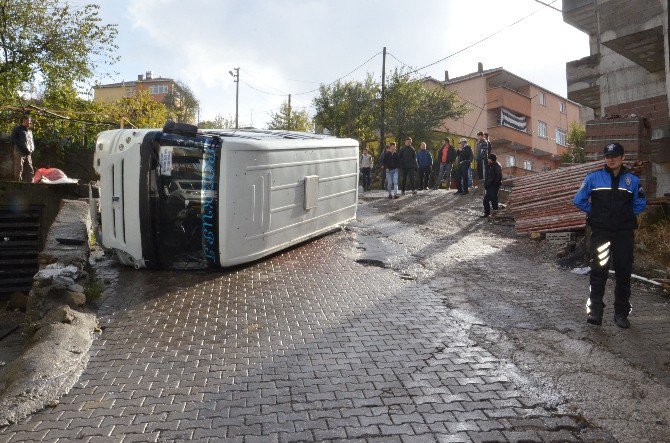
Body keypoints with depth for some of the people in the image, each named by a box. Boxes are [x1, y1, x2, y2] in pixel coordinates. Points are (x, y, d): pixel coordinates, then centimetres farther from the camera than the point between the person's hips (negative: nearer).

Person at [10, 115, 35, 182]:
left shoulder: (30, 131, 23)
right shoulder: (17, 129, 4)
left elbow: (32, 142, 25)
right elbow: (12, 140, -4)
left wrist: (31, 150, 4)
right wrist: (23, 146, -13)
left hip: (28, 154, 6)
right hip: (19, 153, -6)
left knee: (30, 171, 3)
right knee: (19, 170, -10)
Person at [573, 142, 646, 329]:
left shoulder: (632, 179, 6)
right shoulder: (593, 177, 2)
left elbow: (640, 204, 15)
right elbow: (579, 200, 6)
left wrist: (627, 215, 7)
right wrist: (594, 213, 5)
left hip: (624, 233, 2)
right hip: (600, 231, -2)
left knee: (624, 271, 6)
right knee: (599, 270, -8)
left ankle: (621, 313, 16)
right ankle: (595, 311, -5)